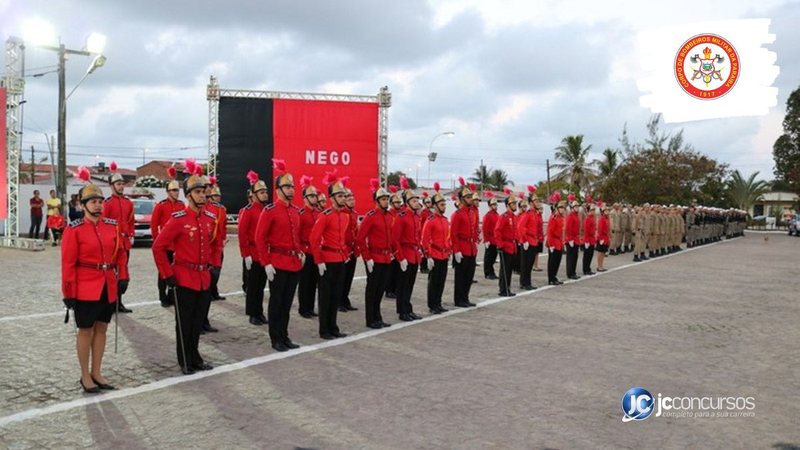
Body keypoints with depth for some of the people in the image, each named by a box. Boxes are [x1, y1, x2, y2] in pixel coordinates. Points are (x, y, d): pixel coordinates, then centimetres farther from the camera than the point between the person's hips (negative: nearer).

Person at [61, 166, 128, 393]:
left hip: (108, 287, 5)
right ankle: (85, 376, 17)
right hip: (85, 289, -5)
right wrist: (68, 293, -11)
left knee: (101, 329, 12)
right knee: (86, 331, 5)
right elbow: (68, 263, -10)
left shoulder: (112, 225, 4)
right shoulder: (74, 229, -9)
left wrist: (123, 277, 6)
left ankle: (96, 373, 24)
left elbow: (121, 253, 13)